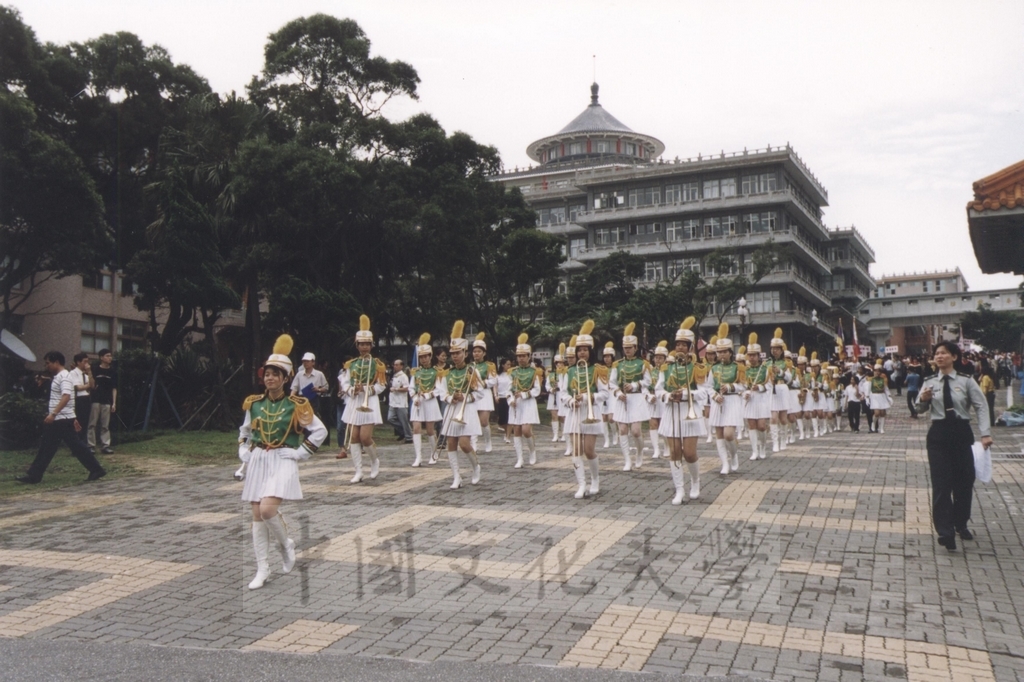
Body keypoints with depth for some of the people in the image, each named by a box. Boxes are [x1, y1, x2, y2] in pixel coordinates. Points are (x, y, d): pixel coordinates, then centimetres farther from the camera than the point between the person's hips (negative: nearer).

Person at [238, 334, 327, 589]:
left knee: (267, 509, -22)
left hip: (283, 461, -4)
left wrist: (299, 453, -6)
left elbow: (320, 431, -1)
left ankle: (286, 543, 8)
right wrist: (244, 453, 9)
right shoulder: (254, 403, 6)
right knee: (257, 515, 4)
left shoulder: (296, 405, -6)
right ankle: (262, 569, 13)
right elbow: (244, 431, 23)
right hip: (257, 462, 5)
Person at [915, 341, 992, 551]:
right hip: (938, 434, 0)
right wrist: (923, 399, -11)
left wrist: (985, 433, -15)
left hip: (962, 433, 0)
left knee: (964, 481, 11)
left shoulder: (966, 381, -3)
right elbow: (921, 409, 12)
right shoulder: (929, 382, 4)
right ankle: (945, 531, -5)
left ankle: (961, 524, 31)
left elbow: (981, 406, -6)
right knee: (941, 483, -6)